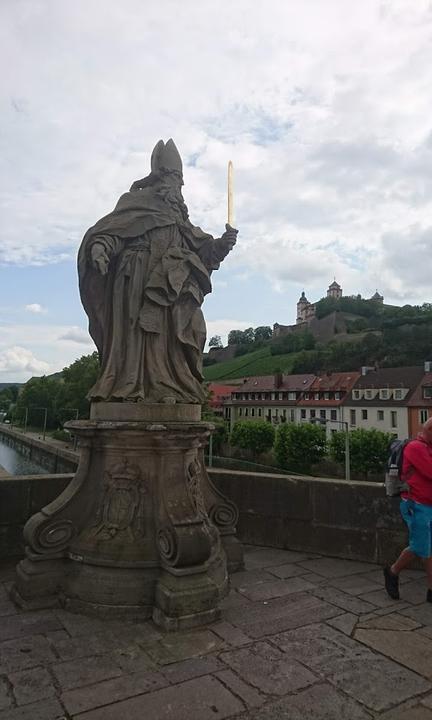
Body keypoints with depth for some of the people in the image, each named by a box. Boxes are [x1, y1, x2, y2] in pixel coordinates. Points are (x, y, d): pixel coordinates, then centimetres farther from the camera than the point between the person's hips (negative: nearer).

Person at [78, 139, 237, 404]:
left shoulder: (179, 215, 28)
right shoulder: (136, 202, 12)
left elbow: (201, 247, 23)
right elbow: (108, 230, -2)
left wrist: (221, 244, 4)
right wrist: (100, 246, -23)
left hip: (173, 285, 6)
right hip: (139, 279, -5)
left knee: (170, 337, -4)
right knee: (135, 331, -14)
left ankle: (170, 392, -7)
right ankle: (129, 390, -17)